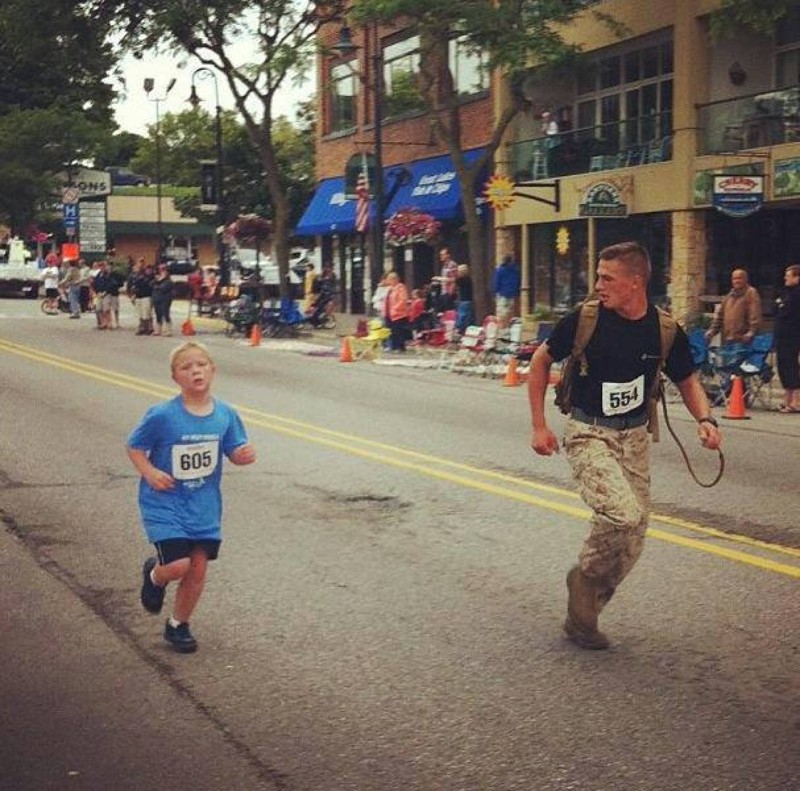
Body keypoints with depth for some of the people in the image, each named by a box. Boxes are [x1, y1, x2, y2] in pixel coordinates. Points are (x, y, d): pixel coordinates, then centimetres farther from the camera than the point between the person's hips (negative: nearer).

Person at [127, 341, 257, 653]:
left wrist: (244, 455, -16)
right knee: (179, 565, -15)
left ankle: (179, 625, 30)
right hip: (165, 502, -4)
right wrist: (149, 472, -19)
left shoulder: (226, 415, -4)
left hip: (204, 505, 4)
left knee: (198, 569, 7)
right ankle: (154, 574, 23)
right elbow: (135, 447, -4)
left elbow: (233, 451, 6)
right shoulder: (162, 416, -16)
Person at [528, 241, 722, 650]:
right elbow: (541, 361, 2)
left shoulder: (665, 331, -6)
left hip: (634, 437, 4)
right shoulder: (583, 319, -12)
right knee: (623, 514, -26)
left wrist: (705, 420, -10)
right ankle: (585, 578, 2)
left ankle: (582, 614, 23)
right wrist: (539, 425, -1)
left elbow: (687, 381, 10)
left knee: (632, 543, 4)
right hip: (588, 435, -4)